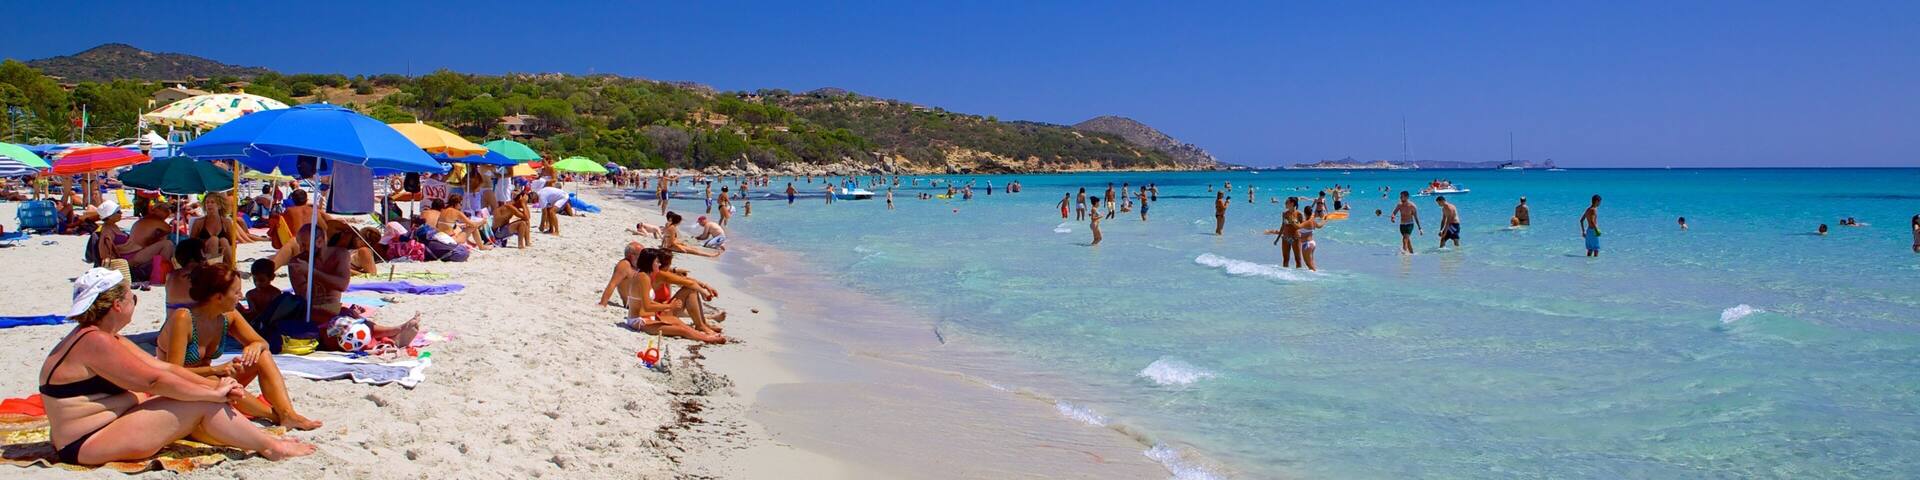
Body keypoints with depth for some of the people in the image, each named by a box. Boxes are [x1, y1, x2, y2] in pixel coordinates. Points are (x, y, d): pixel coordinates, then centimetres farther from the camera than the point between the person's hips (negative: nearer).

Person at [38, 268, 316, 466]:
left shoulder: (107, 338, 13)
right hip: (87, 446, -11)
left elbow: (165, 368, 8)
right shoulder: (94, 342, -20)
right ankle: (272, 448, -3)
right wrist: (214, 393, -14)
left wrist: (214, 386, -3)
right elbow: (154, 380, -21)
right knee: (202, 407, -14)